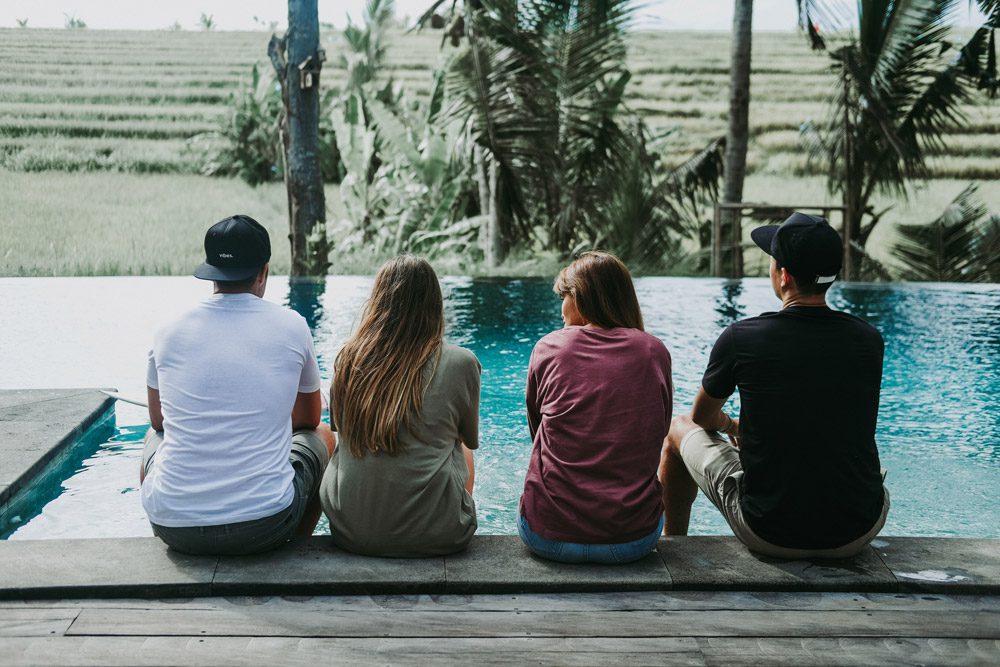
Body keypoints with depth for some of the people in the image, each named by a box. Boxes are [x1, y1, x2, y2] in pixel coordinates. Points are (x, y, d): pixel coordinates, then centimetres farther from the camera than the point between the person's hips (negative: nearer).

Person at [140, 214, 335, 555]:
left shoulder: (169, 332, 2)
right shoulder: (291, 326, -2)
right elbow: (309, 418, 15)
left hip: (172, 524, 2)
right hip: (265, 524, -2)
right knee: (321, 436, 27)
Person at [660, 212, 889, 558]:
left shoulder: (741, 338, -13)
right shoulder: (869, 340, -3)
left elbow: (702, 417, 7)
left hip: (771, 534, -3)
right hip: (858, 534, 3)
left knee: (679, 430, 22)